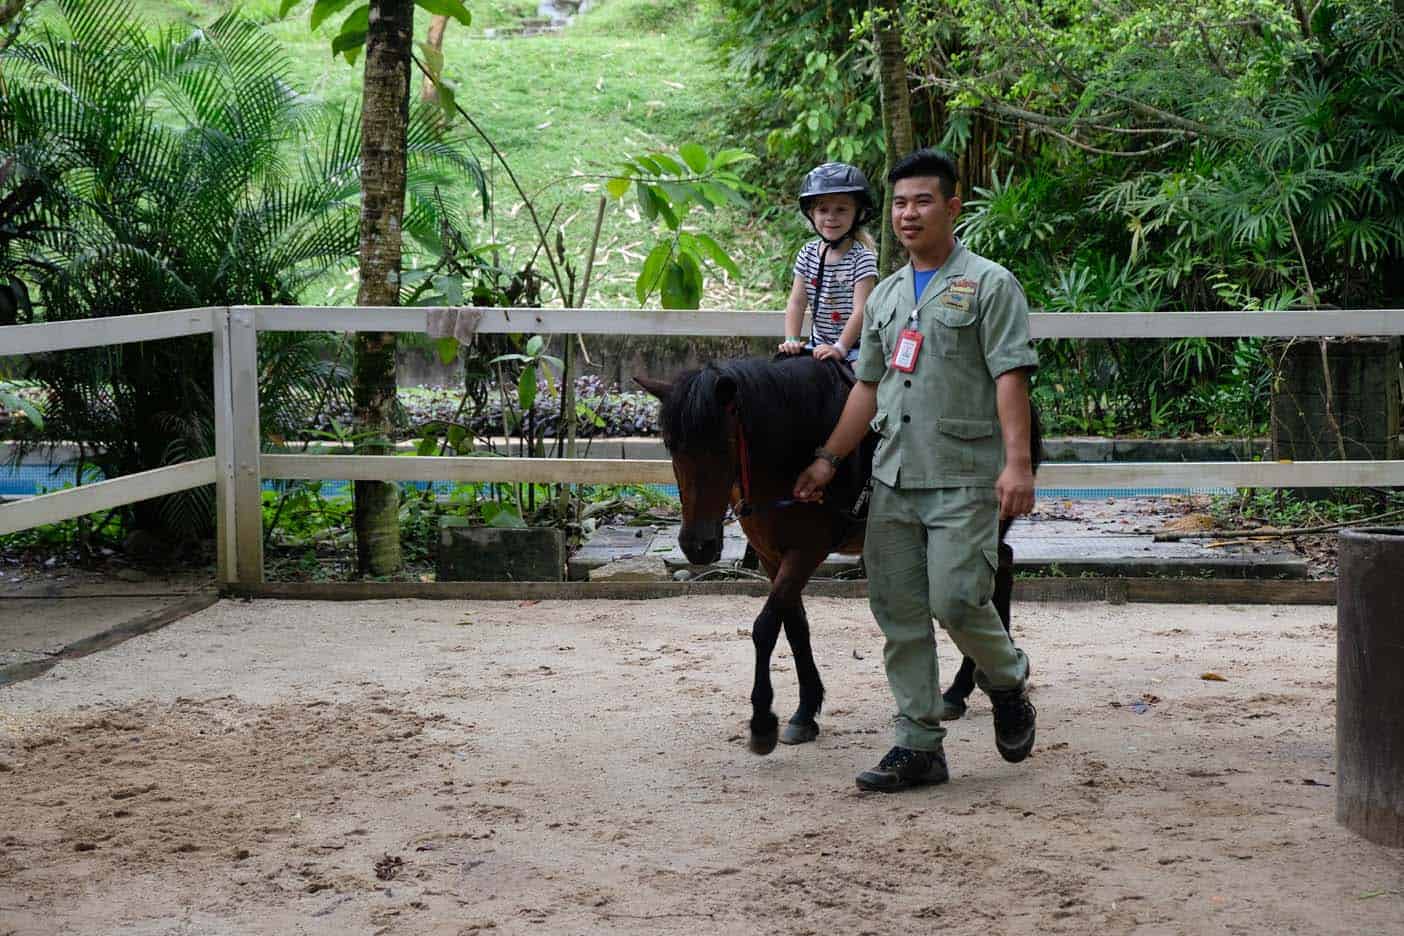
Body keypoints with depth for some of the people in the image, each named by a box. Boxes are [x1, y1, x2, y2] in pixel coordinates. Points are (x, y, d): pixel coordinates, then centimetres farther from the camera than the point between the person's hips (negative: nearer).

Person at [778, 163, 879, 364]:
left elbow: (860, 310, -16)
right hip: (818, 345, 5)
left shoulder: (862, 257, -11)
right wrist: (791, 341, -10)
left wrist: (840, 347, -23)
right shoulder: (808, 254, 5)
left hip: (854, 347, -5)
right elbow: (796, 303, 3)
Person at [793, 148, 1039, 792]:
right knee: (898, 612, 5)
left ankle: (1007, 682, 18)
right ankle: (919, 745, 12)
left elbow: (1010, 377, -10)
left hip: (963, 478, -6)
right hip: (893, 478, 6)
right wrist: (828, 459, 15)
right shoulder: (886, 295, 17)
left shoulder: (990, 285, -2)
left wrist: (1017, 462, -20)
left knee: (955, 599, -13)